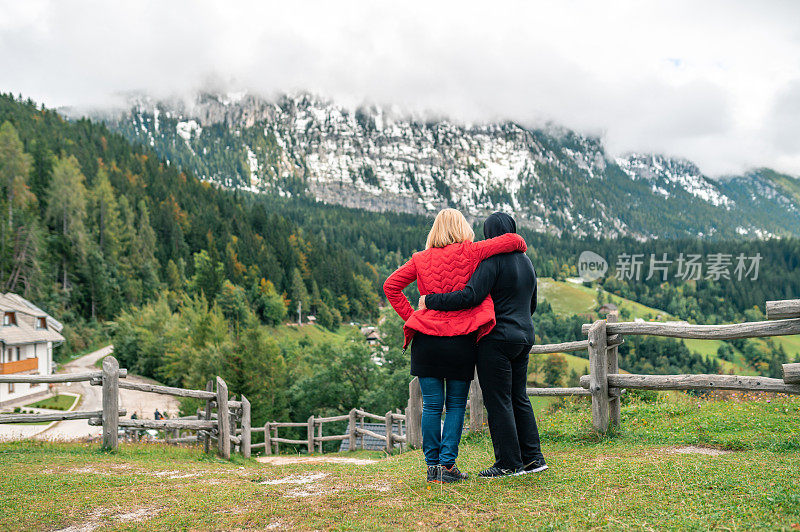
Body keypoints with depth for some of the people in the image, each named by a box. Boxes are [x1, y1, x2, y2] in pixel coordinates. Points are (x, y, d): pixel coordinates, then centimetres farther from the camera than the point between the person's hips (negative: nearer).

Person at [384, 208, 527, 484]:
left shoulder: (421, 259, 8)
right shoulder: (470, 253, 0)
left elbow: (391, 286, 8)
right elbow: (512, 240, -2)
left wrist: (410, 316, 9)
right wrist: (521, 247, 21)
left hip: (427, 339, 2)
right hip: (461, 340, -2)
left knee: (431, 405, 7)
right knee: (456, 405, 8)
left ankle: (433, 465, 11)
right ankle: (447, 464, 5)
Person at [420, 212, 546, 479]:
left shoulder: (493, 261, -14)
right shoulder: (526, 261, 13)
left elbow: (470, 296, -24)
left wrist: (430, 301, -18)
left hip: (497, 339, -9)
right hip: (524, 336, 9)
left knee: (498, 401, 0)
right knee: (518, 398, 16)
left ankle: (509, 463, 5)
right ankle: (533, 457, 18)